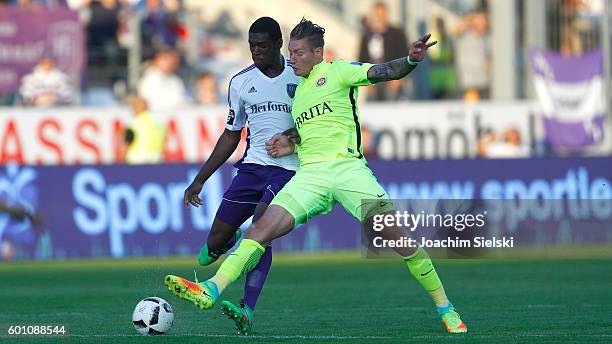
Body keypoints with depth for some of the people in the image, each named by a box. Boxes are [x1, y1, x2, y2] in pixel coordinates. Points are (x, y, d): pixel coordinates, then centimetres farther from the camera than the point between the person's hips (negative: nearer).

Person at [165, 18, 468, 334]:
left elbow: (383, 72, -10)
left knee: (395, 234, -14)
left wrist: (411, 60, -30)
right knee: (262, 228, -14)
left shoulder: (337, 72, 5)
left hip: (347, 166, -5)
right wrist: (291, 145, 16)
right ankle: (211, 290, -25)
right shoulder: (297, 91, 24)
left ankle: (445, 309, -3)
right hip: (309, 174, 5)